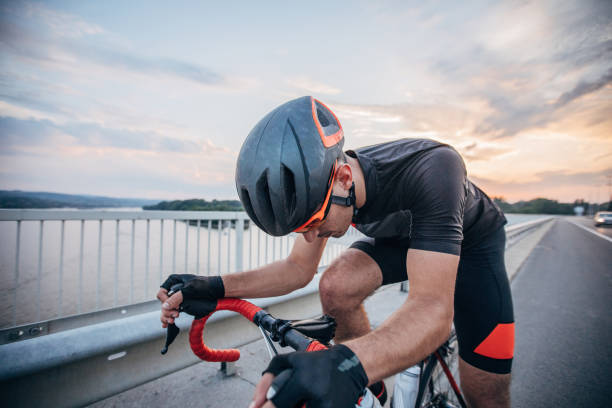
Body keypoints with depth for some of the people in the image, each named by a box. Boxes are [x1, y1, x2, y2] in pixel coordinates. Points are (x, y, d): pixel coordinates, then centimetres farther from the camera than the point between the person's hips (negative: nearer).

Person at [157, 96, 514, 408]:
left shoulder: (431, 168, -40)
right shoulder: (318, 184, -22)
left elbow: (433, 306, -45)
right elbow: (299, 269, -15)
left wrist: (348, 364, -63)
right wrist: (217, 287, -28)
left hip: (470, 242, -3)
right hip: (401, 235, 3)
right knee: (335, 287, -24)